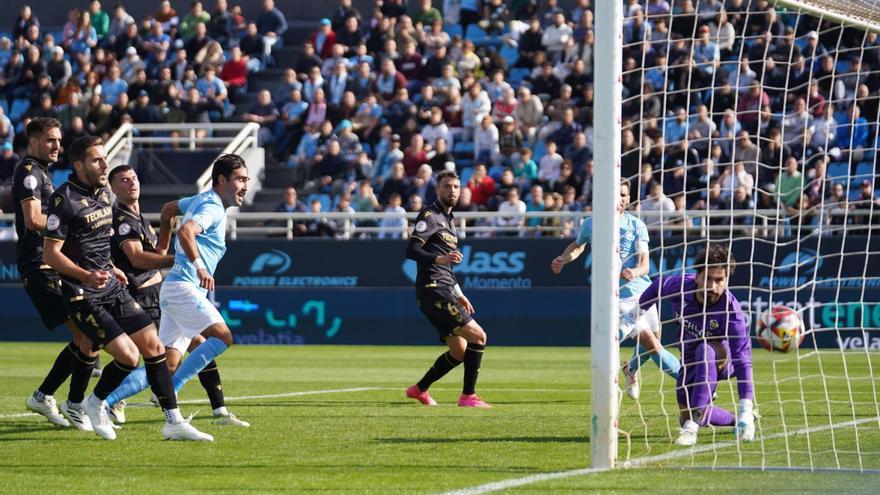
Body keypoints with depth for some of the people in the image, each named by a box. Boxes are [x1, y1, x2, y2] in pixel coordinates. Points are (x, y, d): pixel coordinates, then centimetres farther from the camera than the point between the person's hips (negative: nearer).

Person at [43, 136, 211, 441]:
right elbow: (50, 253, -17)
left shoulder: (103, 193, 11)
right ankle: (95, 404, 11)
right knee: (128, 355, -16)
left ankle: (173, 422, 6)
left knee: (153, 346, 1)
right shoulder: (65, 198, -15)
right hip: (82, 296, -8)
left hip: (113, 290, 8)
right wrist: (86, 276, -29)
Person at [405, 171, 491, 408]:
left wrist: (459, 295, 29)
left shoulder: (448, 220, 22)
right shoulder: (430, 215, -6)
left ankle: (419, 389, 22)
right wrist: (439, 259, -32)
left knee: (460, 351, 11)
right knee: (478, 336, -13)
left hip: (444, 291, 10)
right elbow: (411, 249, -18)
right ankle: (468, 395, -9)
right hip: (433, 291, -10)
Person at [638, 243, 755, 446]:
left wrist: (746, 409, -50)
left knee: (705, 351, -39)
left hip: (722, 361, -5)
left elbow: (742, 360, -42)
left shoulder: (730, 310, -36)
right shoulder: (680, 285, -25)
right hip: (690, 359, 5)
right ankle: (734, 420, 35)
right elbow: (658, 286, 1)